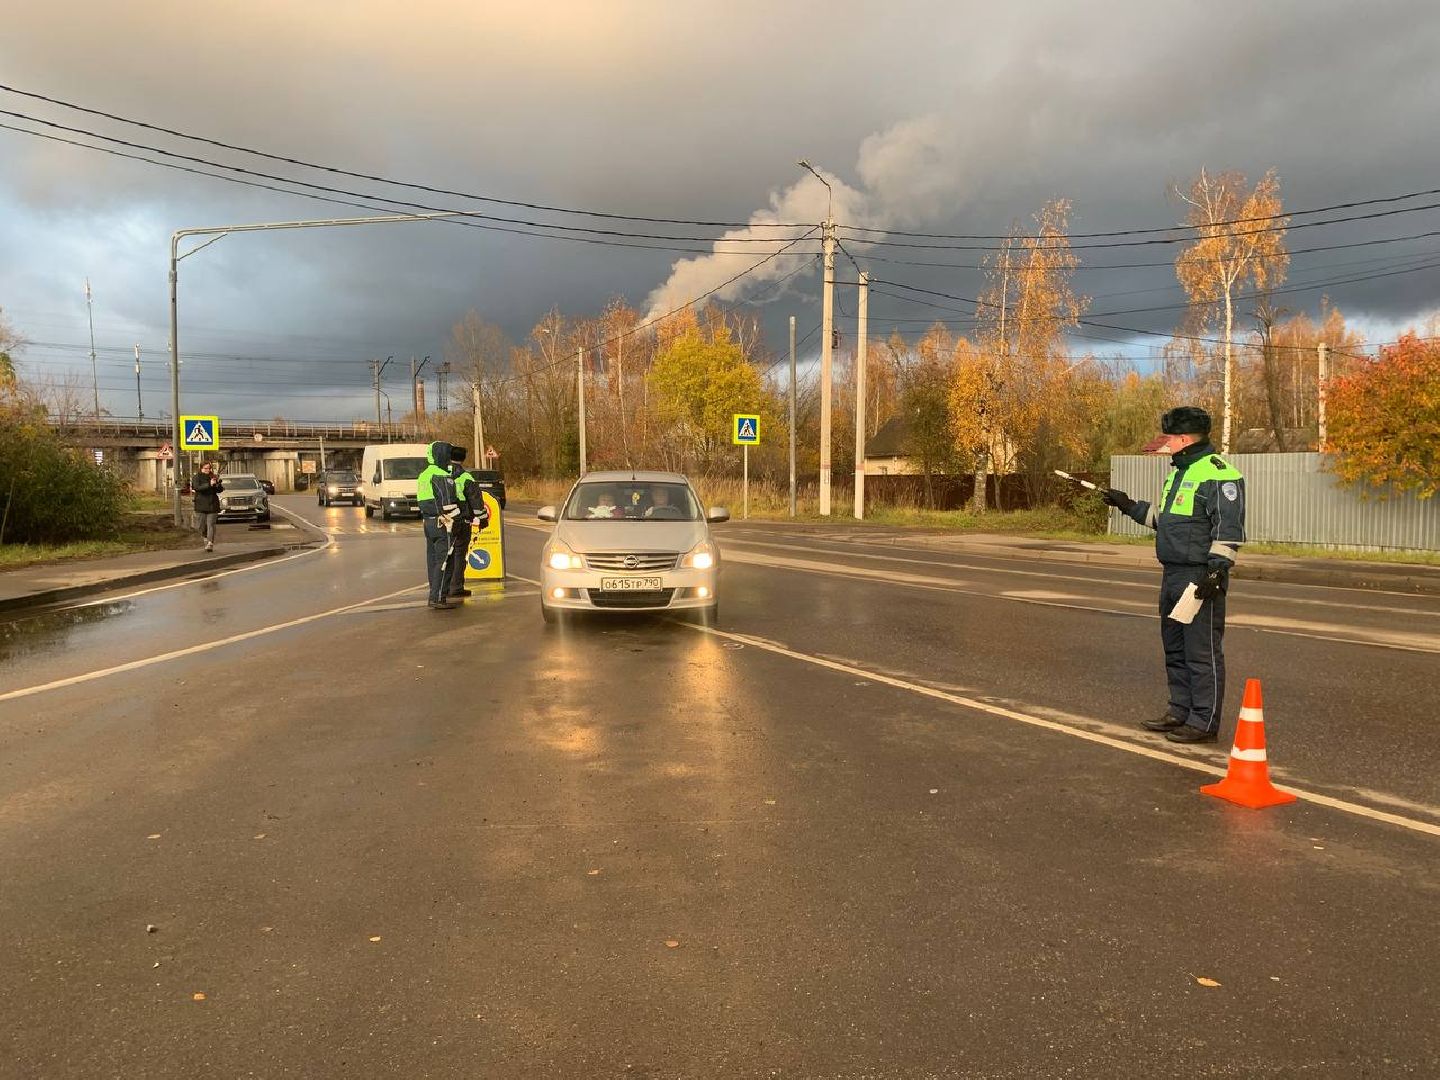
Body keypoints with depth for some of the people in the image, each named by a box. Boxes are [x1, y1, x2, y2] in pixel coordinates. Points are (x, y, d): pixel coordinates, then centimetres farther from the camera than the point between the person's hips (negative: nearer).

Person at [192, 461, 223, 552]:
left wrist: (219, 485, -17)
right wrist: (209, 484, -28)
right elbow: (197, 487, -17)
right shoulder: (197, 477, 1)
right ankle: (206, 538, 34)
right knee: (201, 526, 6)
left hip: (212, 504, 0)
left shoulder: (213, 477, 7)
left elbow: (219, 490, 6)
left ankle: (210, 544, -11)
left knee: (211, 525, -7)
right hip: (201, 504, 0)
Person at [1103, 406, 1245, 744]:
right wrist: (1129, 506, 25)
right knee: (1174, 647, 16)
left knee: (1202, 651, -4)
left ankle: (1204, 722, 3)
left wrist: (1217, 569, -24)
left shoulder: (1217, 474, -14)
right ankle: (1180, 712, 27)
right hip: (1173, 576, 10)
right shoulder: (1180, 472, 19)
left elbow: (1229, 529, -19)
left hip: (1200, 579, -10)